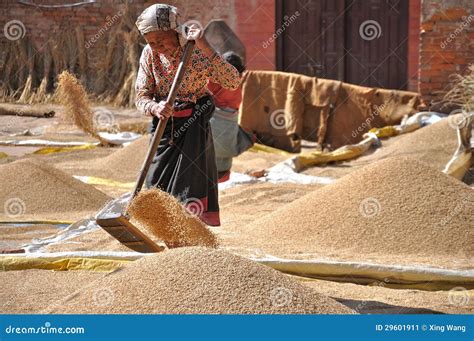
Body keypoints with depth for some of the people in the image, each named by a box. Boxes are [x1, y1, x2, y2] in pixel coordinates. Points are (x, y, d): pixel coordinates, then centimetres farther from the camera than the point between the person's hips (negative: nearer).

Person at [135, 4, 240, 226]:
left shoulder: (196, 51, -14)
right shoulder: (150, 54, -4)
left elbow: (232, 82, -24)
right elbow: (141, 97, -2)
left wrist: (205, 48, -31)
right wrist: (155, 108, -27)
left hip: (194, 126, -4)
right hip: (163, 125, 4)